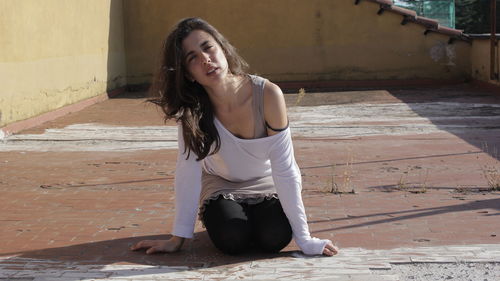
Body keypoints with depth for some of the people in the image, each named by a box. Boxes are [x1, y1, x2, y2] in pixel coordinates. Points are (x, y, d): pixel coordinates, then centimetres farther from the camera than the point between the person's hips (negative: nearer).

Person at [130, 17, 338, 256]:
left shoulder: (268, 94, -28)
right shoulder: (190, 108, -22)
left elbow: (284, 169, -25)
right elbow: (188, 170, -19)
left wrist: (304, 238, -23)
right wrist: (177, 238, -18)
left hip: (266, 186, 0)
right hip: (221, 187, 1)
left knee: (274, 237, -27)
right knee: (232, 239, -27)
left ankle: (253, 216, 8)